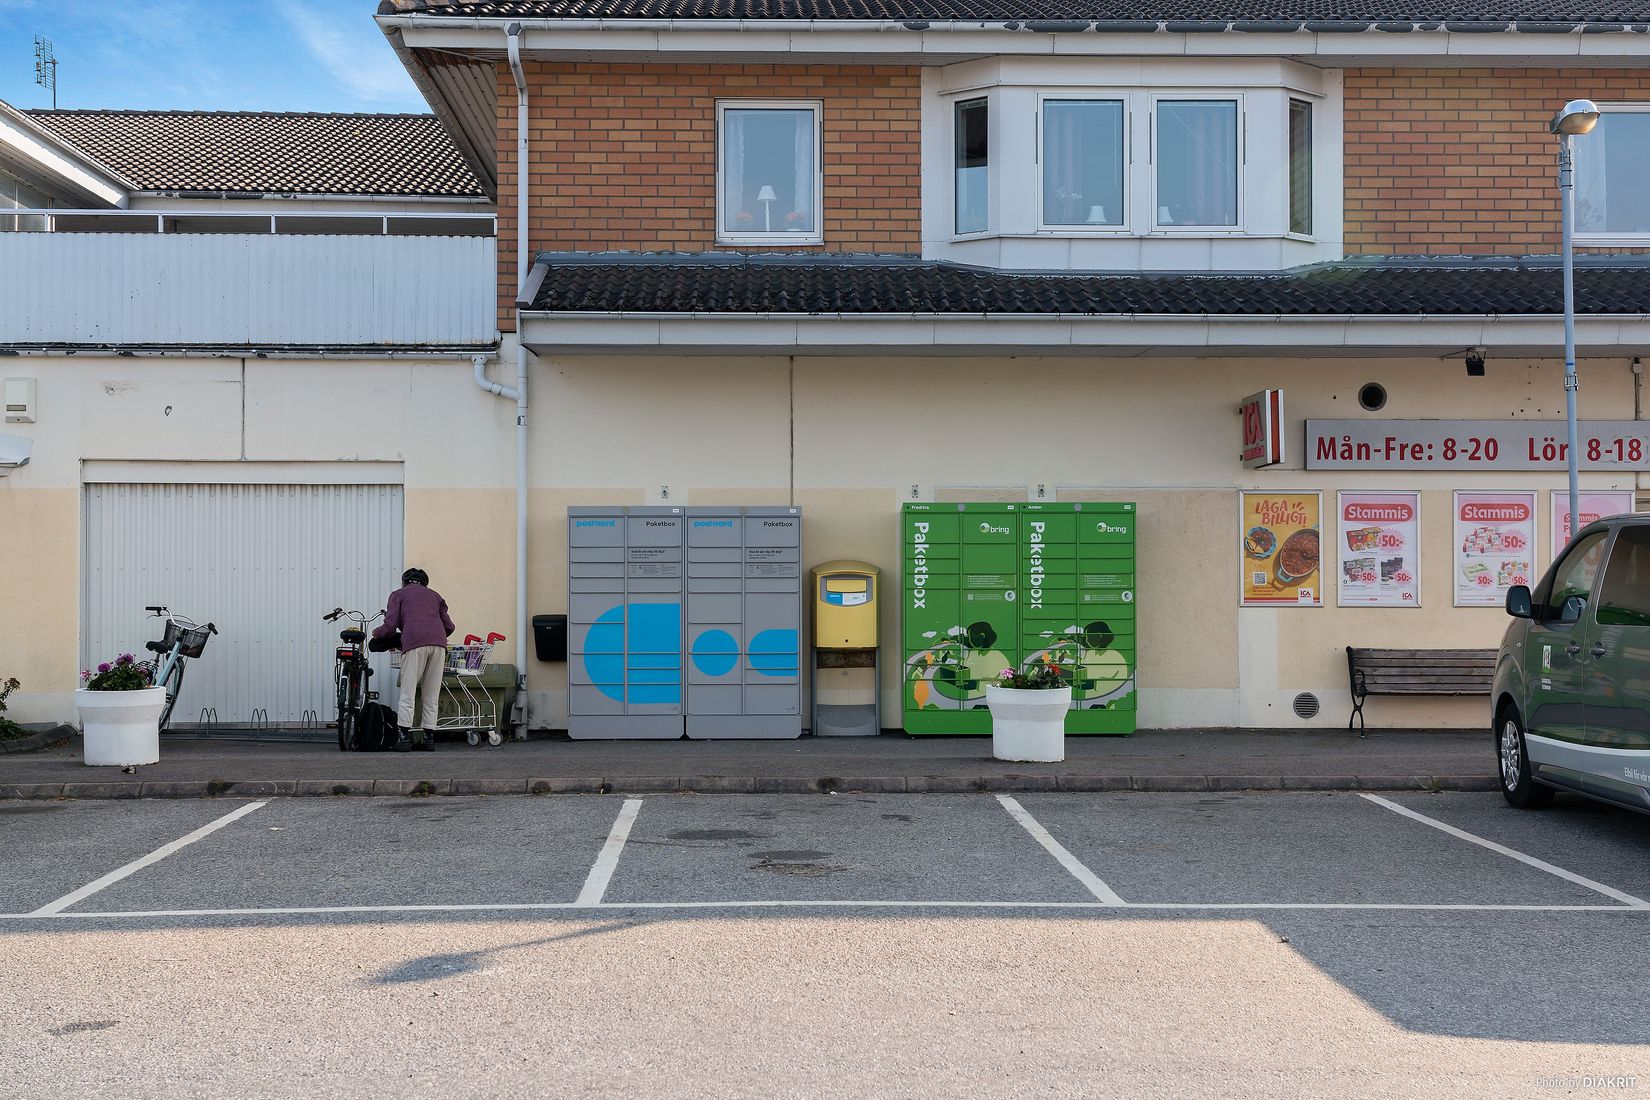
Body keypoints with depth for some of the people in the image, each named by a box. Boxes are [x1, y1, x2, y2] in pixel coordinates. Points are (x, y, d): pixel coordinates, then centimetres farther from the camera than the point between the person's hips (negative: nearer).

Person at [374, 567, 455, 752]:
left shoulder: (398, 594, 20)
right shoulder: (434, 595, 30)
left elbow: (390, 626, 7)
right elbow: (449, 626, 21)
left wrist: (376, 633, 26)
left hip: (415, 643, -3)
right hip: (438, 644, 3)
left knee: (407, 693, -1)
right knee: (432, 694, 9)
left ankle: (403, 737, -7)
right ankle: (428, 737, 8)